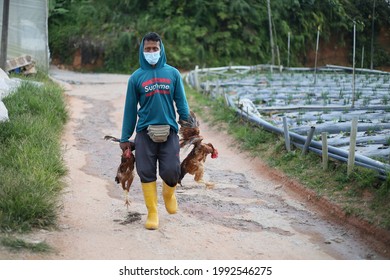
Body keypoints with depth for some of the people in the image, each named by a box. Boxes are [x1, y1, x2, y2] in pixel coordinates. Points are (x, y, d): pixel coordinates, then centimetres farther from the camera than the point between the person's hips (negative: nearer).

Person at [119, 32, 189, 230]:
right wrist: (125, 138, 7)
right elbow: (130, 108, 7)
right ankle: (152, 212, 13)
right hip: (145, 132, 0)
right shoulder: (136, 77, 4)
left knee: (171, 172, -6)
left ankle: (169, 194, 28)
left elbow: (181, 102, 9)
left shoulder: (173, 74, 5)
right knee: (146, 173, -1)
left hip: (169, 131, 0)